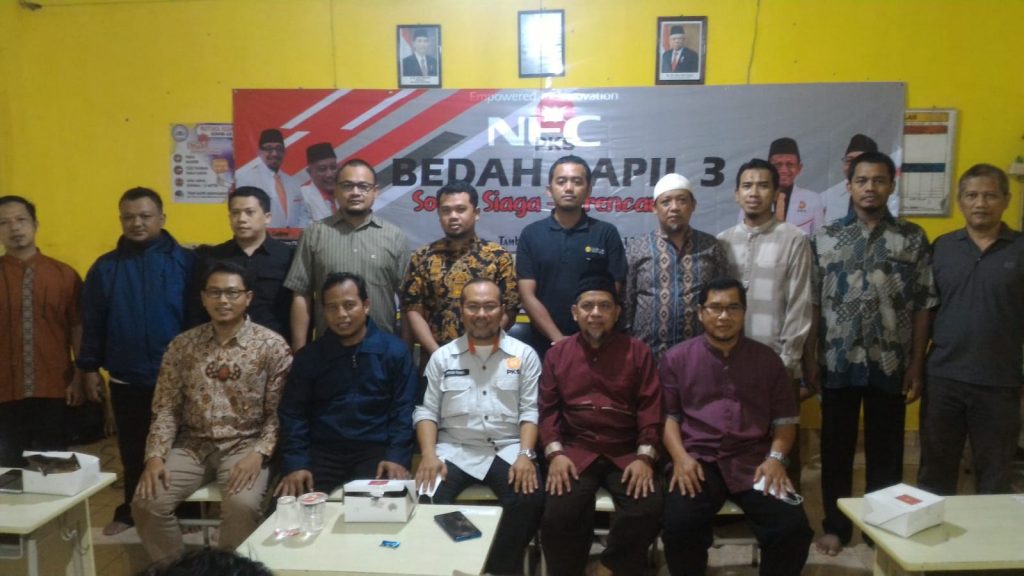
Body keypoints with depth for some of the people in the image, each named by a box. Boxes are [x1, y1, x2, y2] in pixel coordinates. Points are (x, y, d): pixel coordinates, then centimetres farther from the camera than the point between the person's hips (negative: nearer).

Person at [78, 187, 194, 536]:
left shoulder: (185, 262, -5)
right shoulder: (105, 267, 3)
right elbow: (92, 323, 7)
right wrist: (89, 368, 5)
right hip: (126, 380, 3)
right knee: (133, 451, 15)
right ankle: (132, 512, 31)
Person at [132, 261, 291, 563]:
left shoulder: (272, 345, -4)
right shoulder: (182, 345, 6)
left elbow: (278, 412, -6)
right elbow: (166, 408, 5)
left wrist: (259, 453, -20)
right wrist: (155, 456, -9)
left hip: (245, 444, -3)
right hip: (193, 444, 4)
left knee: (242, 506, -28)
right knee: (146, 502, -17)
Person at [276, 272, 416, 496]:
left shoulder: (394, 350, 3)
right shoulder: (308, 357, 9)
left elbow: (403, 410, 0)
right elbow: (293, 413, 6)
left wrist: (397, 457, -14)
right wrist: (295, 463, -8)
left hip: (376, 450, -2)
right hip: (323, 452, 2)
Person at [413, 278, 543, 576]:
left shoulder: (524, 354, 6)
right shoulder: (442, 357, 9)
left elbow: (530, 411, 2)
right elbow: (426, 411, 6)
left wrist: (525, 454, -13)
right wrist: (429, 455, -10)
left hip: (508, 449, 0)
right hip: (455, 449, 1)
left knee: (531, 499, -28)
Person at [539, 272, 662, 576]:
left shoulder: (638, 351, 8)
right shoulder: (557, 354, 11)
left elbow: (650, 408, 2)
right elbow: (548, 409, 6)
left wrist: (645, 456, -11)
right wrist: (555, 453, -9)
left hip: (627, 453, 0)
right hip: (575, 452, 0)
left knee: (648, 512, -23)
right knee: (557, 516, -24)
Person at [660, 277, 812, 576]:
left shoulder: (767, 359, 12)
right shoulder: (676, 358, 8)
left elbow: (785, 417, 13)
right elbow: (667, 415, 6)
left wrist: (776, 457, -5)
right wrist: (680, 456, -10)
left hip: (753, 460, 2)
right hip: (698, 460, -1)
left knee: (793, 529, -21)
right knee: (679, 526, -28)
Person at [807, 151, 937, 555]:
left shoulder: (913, 239, 2)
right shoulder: (826, 238, 2)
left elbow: (923, 307, 2)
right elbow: (813, 304, 2)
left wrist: (916, 366, -1)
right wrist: (809, 360, -1)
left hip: (890, 366, 0)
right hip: (838, 365, 0)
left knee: (885, 452, 11)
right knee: (836, 449, 10)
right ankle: (836, 526, 25)